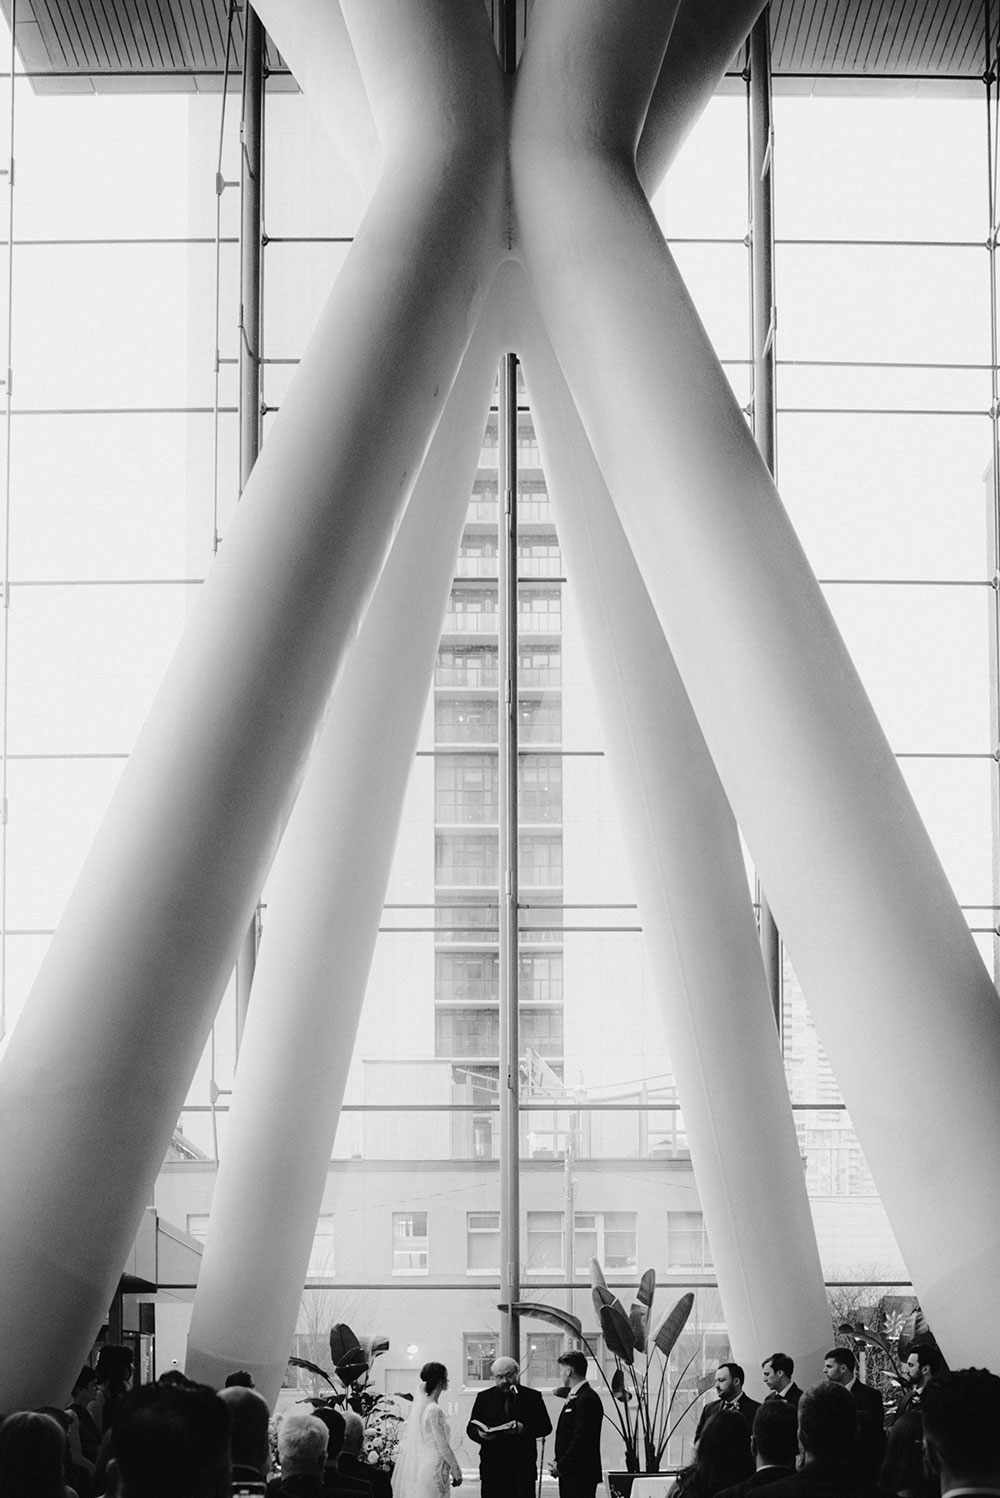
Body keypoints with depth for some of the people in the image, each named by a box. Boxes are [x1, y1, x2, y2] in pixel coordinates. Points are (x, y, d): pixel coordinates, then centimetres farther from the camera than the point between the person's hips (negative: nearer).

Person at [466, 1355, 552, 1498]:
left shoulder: (532, 1397, 7)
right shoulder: (484, 1397, 11)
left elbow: (546, 1426, 1)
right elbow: (471, 1428, 10)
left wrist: (524, 1428, -17)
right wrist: (480, 1434, -15)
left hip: (523, 1469, -1)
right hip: (492, 1469, 1)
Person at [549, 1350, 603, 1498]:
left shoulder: (587, 1400, -15)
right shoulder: (574, 1397, 17)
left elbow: (582, 1441, -21)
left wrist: (561, 1466, -15)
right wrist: (558, 1463, 8)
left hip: (581, 1475, -10)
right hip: (569, 1475, 10)